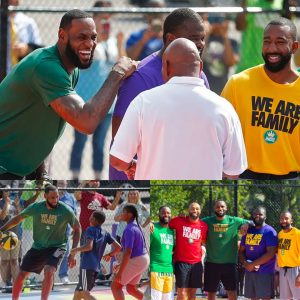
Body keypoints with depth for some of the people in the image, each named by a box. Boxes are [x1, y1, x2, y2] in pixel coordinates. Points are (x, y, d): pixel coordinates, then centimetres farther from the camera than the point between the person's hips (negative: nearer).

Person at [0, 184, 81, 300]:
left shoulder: (66, 211, -15)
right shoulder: (36, 208, -10)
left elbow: (77, 229, -2)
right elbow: (18, 218, 6)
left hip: (56, 247, -3)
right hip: (37, 247, 3)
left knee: (49, 271, -30)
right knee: (21, 275, 3)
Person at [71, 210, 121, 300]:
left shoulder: (91, 230, -3)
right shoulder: (105, 233, 16)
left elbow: (89, 246, -17)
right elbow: (118, 247, 13)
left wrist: (76, 250, -2)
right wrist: (110, 255, 31)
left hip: (87, 266, -8)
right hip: (96, 267, 8)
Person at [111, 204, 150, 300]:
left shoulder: (129, 229, -20)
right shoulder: (136, 226, 12)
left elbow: (128, 252, -26)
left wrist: (120, 272, -25)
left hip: (136, 261, -10)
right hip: (143, 259, 10)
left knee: (115, 286, 0)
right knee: (130, 288, 19)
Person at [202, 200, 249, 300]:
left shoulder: (234, 221, -1)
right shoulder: (207, 221, 1)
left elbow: (248, 222, 8)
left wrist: (246, 224, -14)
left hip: (229, 263, -1)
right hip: (211, 263, 1)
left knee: (232, 292, -2)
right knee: (210, 292, 9)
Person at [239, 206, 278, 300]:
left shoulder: (269, 231, -8)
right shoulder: (248, 231, 12)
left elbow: (271, 253, -16)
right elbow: (241, 251, 16)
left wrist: (253, 264, -16)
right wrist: (245, 263, -5)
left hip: (265, 272, -7)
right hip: (249, 271, 7)